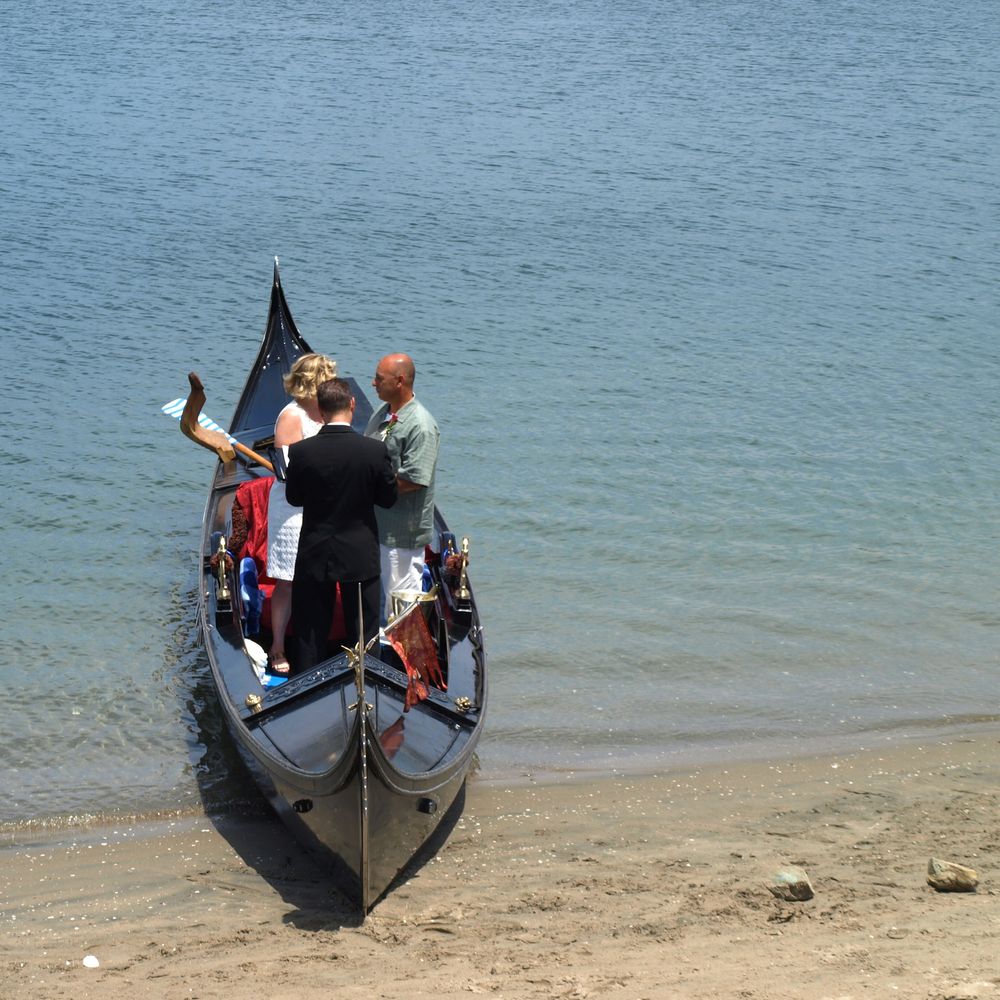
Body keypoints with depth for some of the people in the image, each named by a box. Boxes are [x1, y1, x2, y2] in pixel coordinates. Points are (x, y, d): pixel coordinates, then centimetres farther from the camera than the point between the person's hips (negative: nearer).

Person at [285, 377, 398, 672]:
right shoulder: (375, 451, -16)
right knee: (363, 636, 12)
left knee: (310, 635, 14)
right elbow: (388, 498, -4)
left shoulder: (300, 451, -14)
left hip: (314, 556, 1)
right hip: (361, 558, -1)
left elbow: (293, 498, -1)